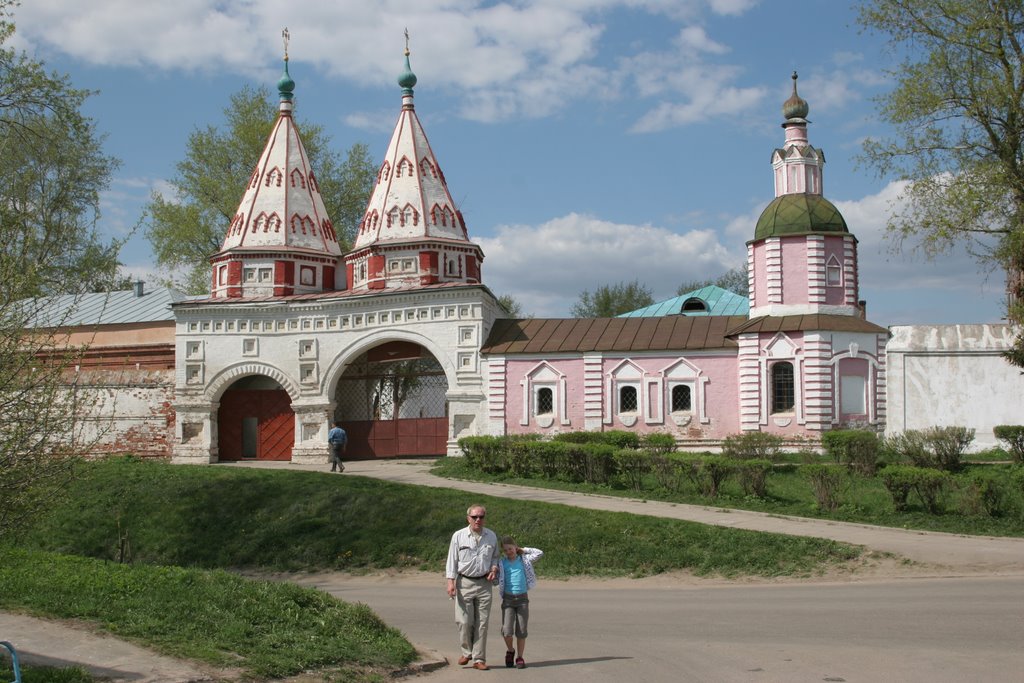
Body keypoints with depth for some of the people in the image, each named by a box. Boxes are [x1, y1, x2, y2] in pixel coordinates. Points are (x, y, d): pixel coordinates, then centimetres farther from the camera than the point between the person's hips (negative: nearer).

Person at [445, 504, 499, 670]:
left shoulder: (491, 536, 6)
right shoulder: (458, 536, -2)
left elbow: (495, 556, 19)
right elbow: (452, 560, 0)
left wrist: (494, 568, -1)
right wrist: (450, 581, -9)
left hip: (484, 583, 2)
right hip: (464, 583, -2)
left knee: (482, 622, 2)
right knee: (464, 621, -4)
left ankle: (479, 658, 9)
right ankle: (467, 652, 20)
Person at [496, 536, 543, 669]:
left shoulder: (524, 560, 7)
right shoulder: (501, 563, 6)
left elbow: (540, 553, 0)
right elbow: (495, 581, 11)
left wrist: (523, 550, 3)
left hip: (522, 598, 0)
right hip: (508, 599, 0)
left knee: (521, 631, 3)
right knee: (507, 631, -11)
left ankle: (519, 657, 15)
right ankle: (510, 651, 15)